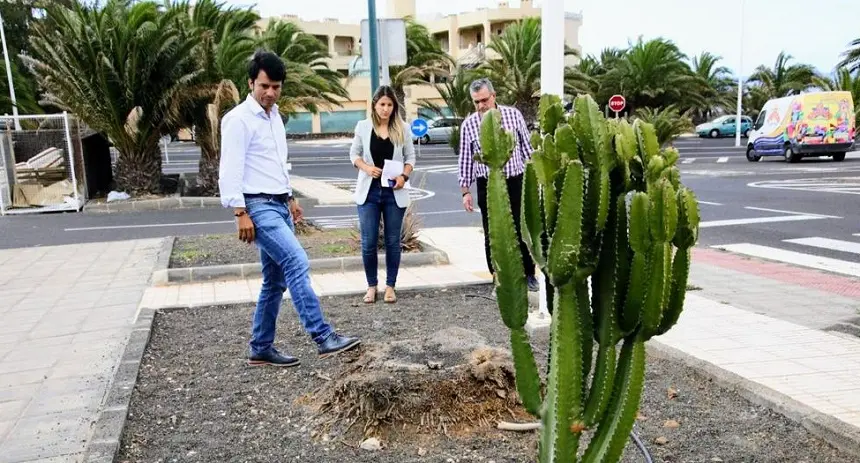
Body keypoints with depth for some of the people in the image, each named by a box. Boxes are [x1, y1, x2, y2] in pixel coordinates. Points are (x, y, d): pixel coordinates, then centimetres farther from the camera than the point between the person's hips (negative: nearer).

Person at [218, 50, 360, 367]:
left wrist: (290, 198, 24)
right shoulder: (239, 119, -9)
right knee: (297, 264, -20)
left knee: (276, 281, 9)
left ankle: (260, 349, 19)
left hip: (279, 206, 9)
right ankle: (323, 337, -20)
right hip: (258, 207, -9)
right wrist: (240, 213, -20)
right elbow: (230, 170, -15)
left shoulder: (274, 116, 17)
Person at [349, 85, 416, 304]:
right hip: (369, 191, 0)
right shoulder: (363, 126, 1)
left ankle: (390, 286, 18)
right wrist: (366, 167, -12)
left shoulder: (402, 128, 1)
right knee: (368, 242, 1)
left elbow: (410, 157, 7)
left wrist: (404, 176, -11)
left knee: (393, 241, 6)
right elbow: (354, 154, 8)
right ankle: (371, 286, 17)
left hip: (394, 192, 0)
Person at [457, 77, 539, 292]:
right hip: (487, 186, 0)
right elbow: (465, 160, 4)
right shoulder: (468, 125, 0)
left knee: (522, 230, 5)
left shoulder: (513, 115, 0)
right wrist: (465, 191, 1)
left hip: (515, 182, 0)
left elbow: (527, 147, 7)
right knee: (492, 234, 6)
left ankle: (528, 274, 22)